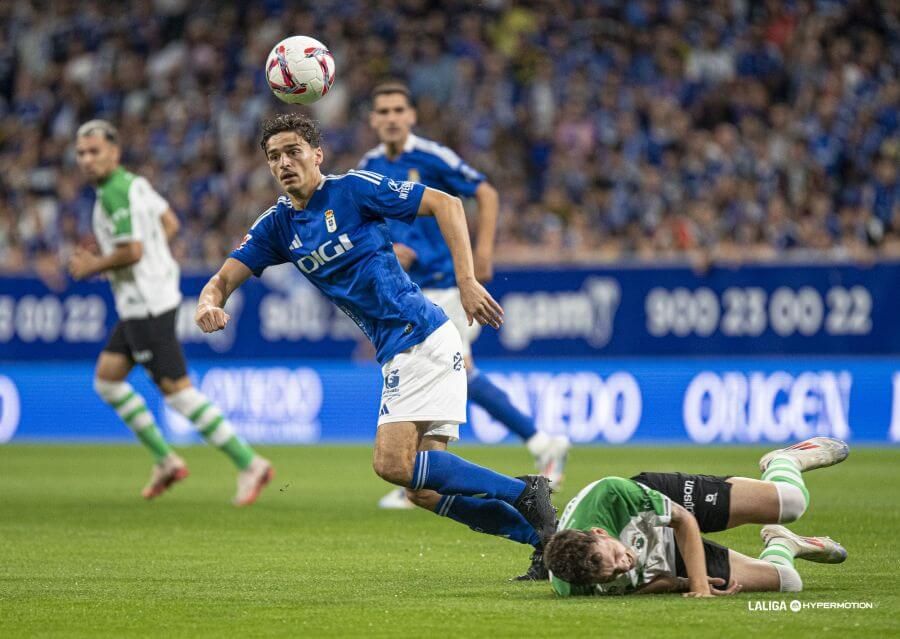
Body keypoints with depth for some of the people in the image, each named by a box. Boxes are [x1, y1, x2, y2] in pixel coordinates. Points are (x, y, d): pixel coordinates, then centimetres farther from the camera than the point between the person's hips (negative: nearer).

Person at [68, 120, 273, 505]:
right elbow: (170, 224, 22)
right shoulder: (134, 182, 13)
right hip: (138, 303, 10)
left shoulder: (116, 192, -17)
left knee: (176, 391, -9)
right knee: (107, 378, 14)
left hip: (146, 305, -10)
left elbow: (132, 251, -25)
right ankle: (165, 460, 16)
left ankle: (248, 463, -8)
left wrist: (93, 266, -10)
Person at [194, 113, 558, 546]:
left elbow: (445, 204, -6)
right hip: (398, 353, 8)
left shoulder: (353, 189, -6)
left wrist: (467, 281, -15)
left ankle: (522, 493, -13)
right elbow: (224, 279, 10)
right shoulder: (277, 226, 13)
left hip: (421, 336, -8)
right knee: (424, 482, 1)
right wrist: (209, 303, -15)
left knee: (393, 463, -19)